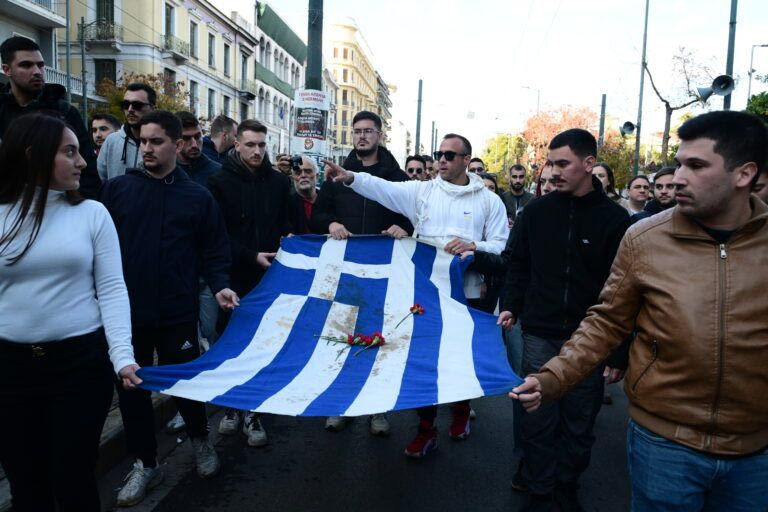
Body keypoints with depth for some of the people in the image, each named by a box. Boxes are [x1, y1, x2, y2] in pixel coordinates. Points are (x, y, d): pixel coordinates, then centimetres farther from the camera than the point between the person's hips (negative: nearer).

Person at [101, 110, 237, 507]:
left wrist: (219, 285, -13)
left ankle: (200, 440, 39)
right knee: (132, 388, 11)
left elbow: (213, 252, 2)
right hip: (125, 311, 2)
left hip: (177, 313, -1)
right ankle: (144, 463, 30)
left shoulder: (197, 197, 1)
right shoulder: (116, 189, 1)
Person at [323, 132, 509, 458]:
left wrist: (473, 246, -19)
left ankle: (461, 410, 40)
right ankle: (426, 428, 17)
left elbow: (502, 246, 0)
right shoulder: (422, 191, 4)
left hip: (466, 293, 0)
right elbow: (382, 188, -12)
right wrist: (350, 177, -29)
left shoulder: (489, 201, 3)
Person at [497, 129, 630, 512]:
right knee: (538, 420, 6)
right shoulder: (537, 211, 2)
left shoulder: (615, 219, -4)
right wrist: (511, 306, 3)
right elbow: (518, 263, 13)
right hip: (539, 336, 1)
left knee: (579, 422, 12)